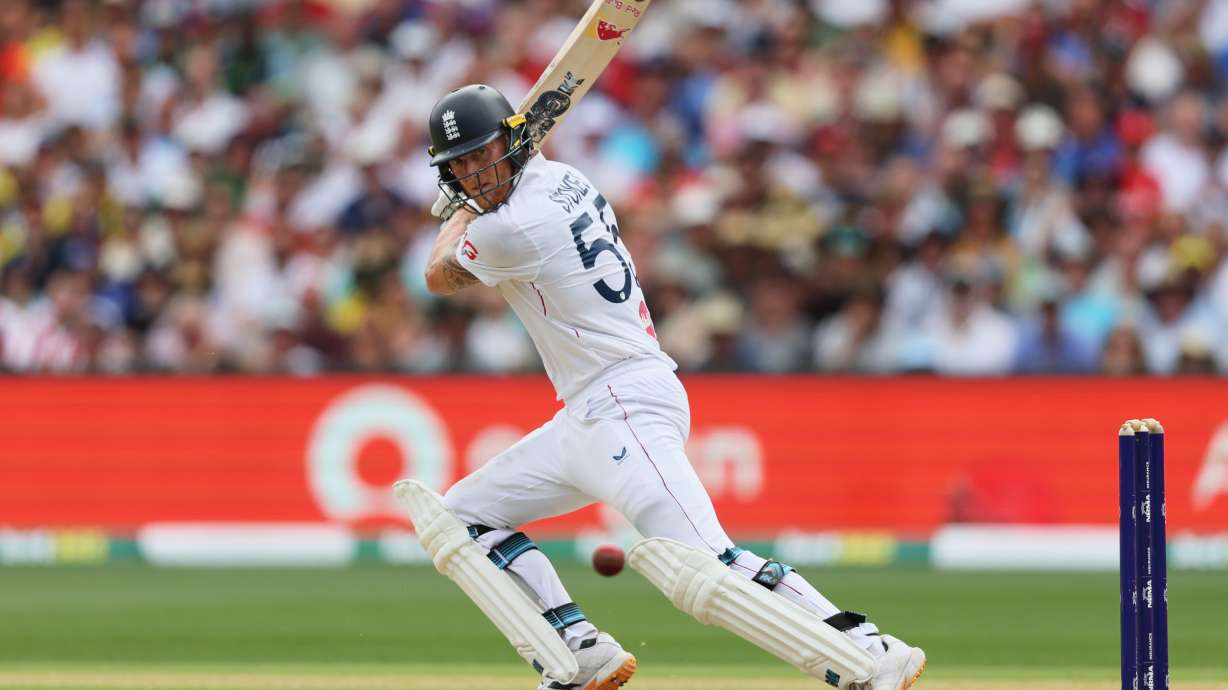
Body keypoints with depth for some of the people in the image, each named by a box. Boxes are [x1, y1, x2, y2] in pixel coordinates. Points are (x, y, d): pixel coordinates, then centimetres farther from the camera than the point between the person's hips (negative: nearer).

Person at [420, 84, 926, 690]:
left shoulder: (513, 227, -14)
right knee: (462, 513, 13)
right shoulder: (561, 178, 13)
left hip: (626, 407, -11)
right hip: (587, 416, 11)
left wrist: (464, 210, 23)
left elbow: (439, 276, 7)